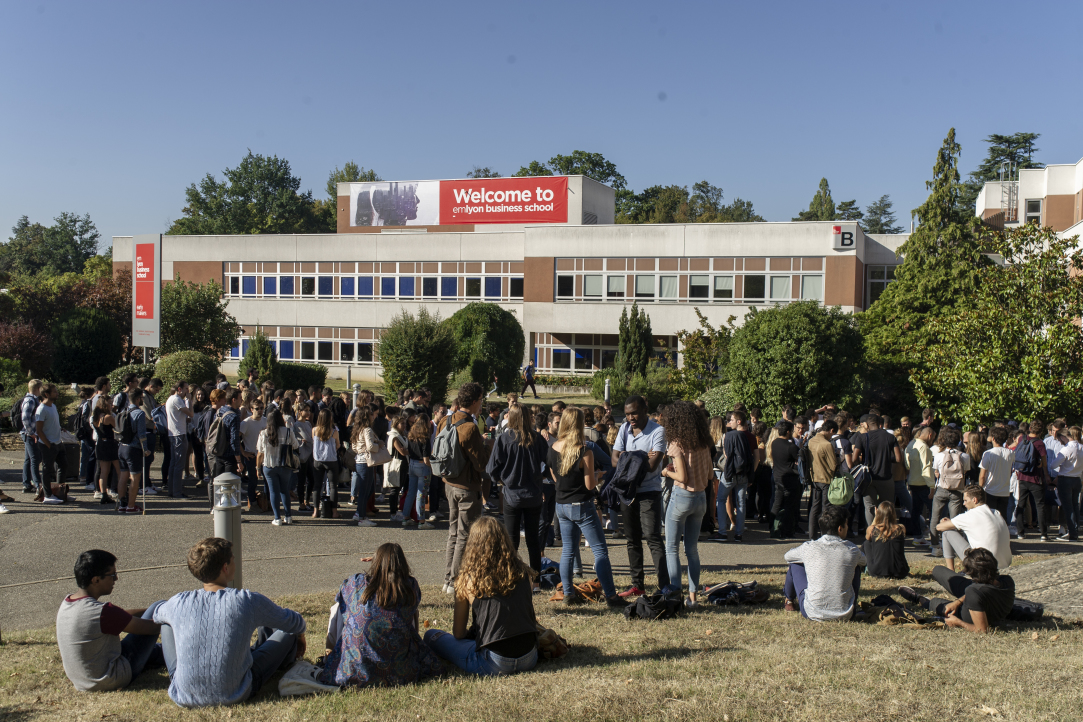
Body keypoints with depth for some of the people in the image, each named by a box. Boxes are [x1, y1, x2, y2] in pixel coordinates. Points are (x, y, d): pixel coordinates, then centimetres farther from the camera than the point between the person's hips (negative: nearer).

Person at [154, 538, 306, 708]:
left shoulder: (178, 603, -10)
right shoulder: (249, 602, -16)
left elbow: (156, 615, 18)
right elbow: (296, 624, 4)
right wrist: (300, 636, 28)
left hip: (183, 697, 2)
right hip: (234, 696, -2)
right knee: (288, 632, 16)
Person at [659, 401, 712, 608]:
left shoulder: (677, 445, -13)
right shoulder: (704, 444, 5)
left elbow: (682, 477, -17)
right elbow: (710, 475, 8)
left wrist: (667, 472, 1)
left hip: (682, 497, -6)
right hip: (701, 498, 6)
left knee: (672, 549, 4)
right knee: (692, 549, 13)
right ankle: (692, 596, 13)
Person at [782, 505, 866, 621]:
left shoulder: (809, 548, -9)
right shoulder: (852, 550, -6)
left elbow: (788, 556, 13)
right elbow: (863, 561, 20)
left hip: (813, 614, -1)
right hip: (845, 615, 1)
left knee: (795, 563, 19)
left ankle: (790, 600, 45)